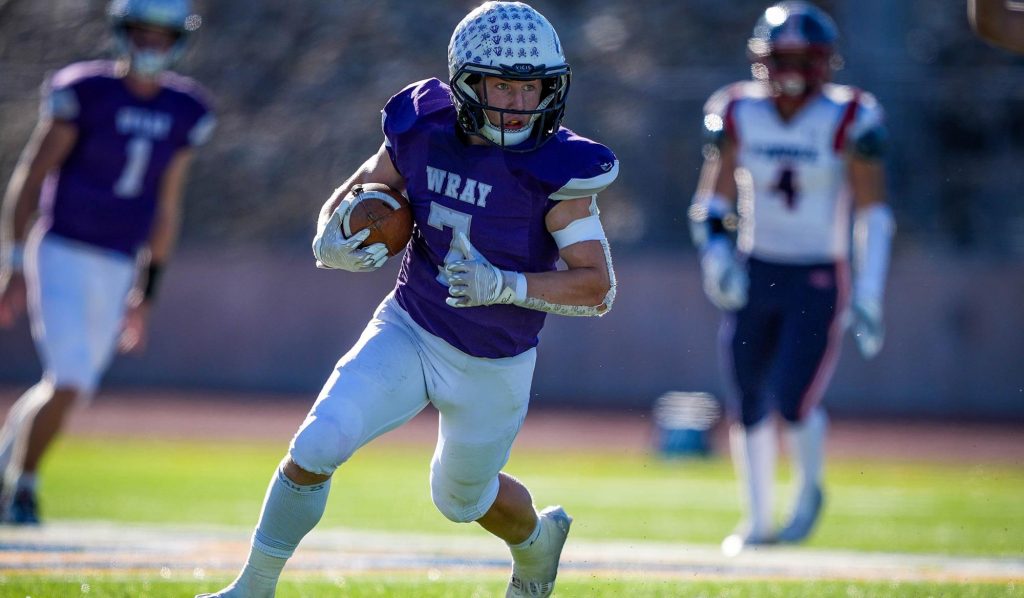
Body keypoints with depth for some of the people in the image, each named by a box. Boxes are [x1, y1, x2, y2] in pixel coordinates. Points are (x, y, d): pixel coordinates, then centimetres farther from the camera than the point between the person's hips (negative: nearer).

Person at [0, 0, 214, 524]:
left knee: (70, 392, 9)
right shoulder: (85, 92, -11)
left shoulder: (183, 112, 4)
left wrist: (145, 295, 14)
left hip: (118, 270, 5)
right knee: (69, 383, -16)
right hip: (60, 255, -5)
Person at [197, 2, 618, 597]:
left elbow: (599, 287, -22)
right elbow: (354, 196, 4)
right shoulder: (424, 130, -11)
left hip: (492, 367, -2)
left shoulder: (555, 173, -22)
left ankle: (538, 538, 54)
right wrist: (333, 244, -20)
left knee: (462, 499, 19)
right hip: (408, 331, 2)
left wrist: (505, 285, -35)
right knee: (316, 448, -17)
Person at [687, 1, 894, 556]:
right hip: (753, 275, 3)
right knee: (748, 405, 7)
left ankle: (809, 488, 18)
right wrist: (715, 249, -11)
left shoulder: (849, 120, -9)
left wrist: (868, 295, -13)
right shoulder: (737, 114, 0)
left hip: (818, 280, -3)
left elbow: (872, 210, -7)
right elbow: (713, 197, 8)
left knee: (795, 401, -13)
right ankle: (757, 518, 25)